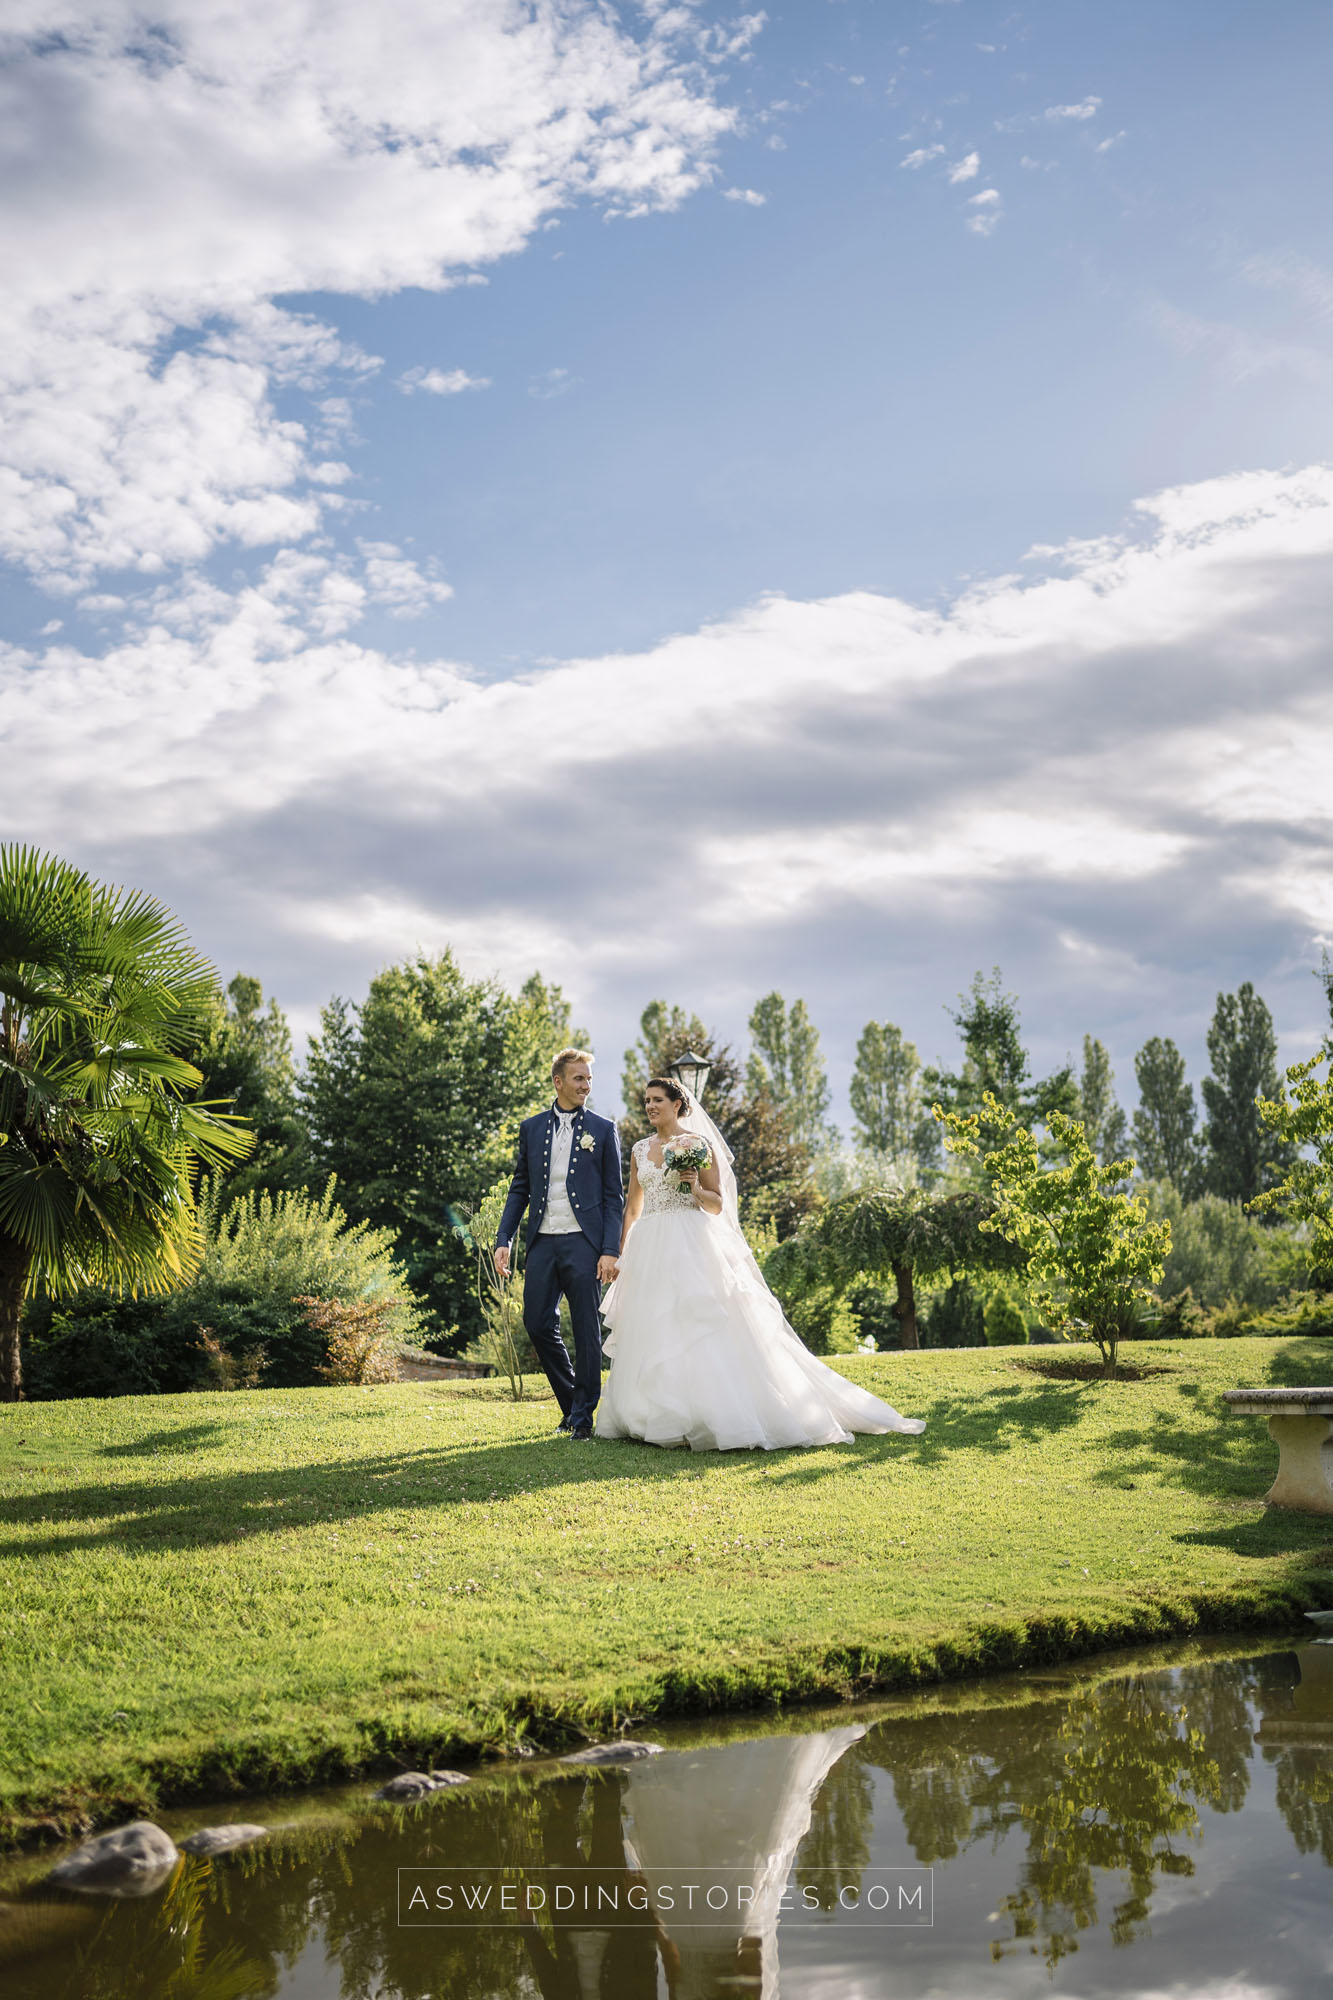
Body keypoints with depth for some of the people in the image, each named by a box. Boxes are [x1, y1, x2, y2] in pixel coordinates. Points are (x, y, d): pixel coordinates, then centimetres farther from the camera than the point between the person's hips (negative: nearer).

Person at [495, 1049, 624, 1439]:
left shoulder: (603, 1130, 4)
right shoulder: (531, 1128, 11)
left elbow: (614, 1196, 2)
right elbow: (519, 1188, 13)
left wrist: (610, 1250, -8)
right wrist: (503, 1240, 4)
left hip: (583, 1243, -3)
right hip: (542, 1242, 3)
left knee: (586, 1330, -1)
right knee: (537, 1323, 3)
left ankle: (583, 1416, 11)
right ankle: (571, 1402, 23)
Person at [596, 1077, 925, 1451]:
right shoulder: (640, 1150, 14)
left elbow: (717, 1205, -1)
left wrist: (697, 1188, -21)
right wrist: (621, 1255, 11)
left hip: (691, 1248, -6)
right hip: (649, 1251, 6)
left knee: (701, 1330, -12)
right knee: (651, 1333, 4)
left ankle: (726, 1419, -10)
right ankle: (658, 1417, 11)